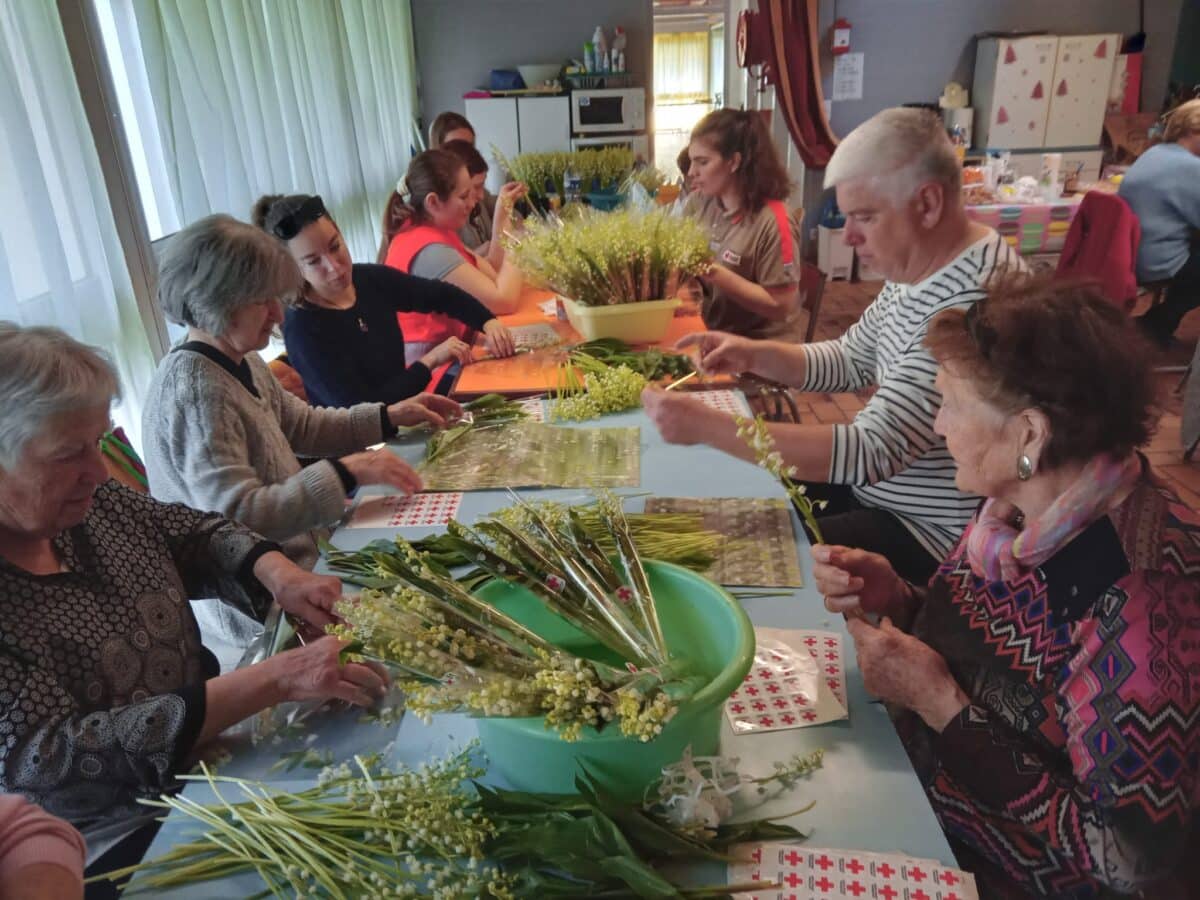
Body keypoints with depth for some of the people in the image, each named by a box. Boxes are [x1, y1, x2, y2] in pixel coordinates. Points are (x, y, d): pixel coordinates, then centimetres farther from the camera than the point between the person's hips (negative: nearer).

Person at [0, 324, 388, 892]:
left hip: (211, 754, 6)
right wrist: (273, 681, -31)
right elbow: (51, 757, -27)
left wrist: (278, 573, -11)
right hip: (122, 846, -6)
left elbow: (199, 535, 10)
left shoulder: (89, 504, -5)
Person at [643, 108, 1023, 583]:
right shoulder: (917, 271, 1)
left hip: (925, 531, -9)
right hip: (879, 486, 9)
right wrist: (755, 355, -5)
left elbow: (873, 453, -36)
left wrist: (708, 426, -36)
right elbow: (849, 361, 13)